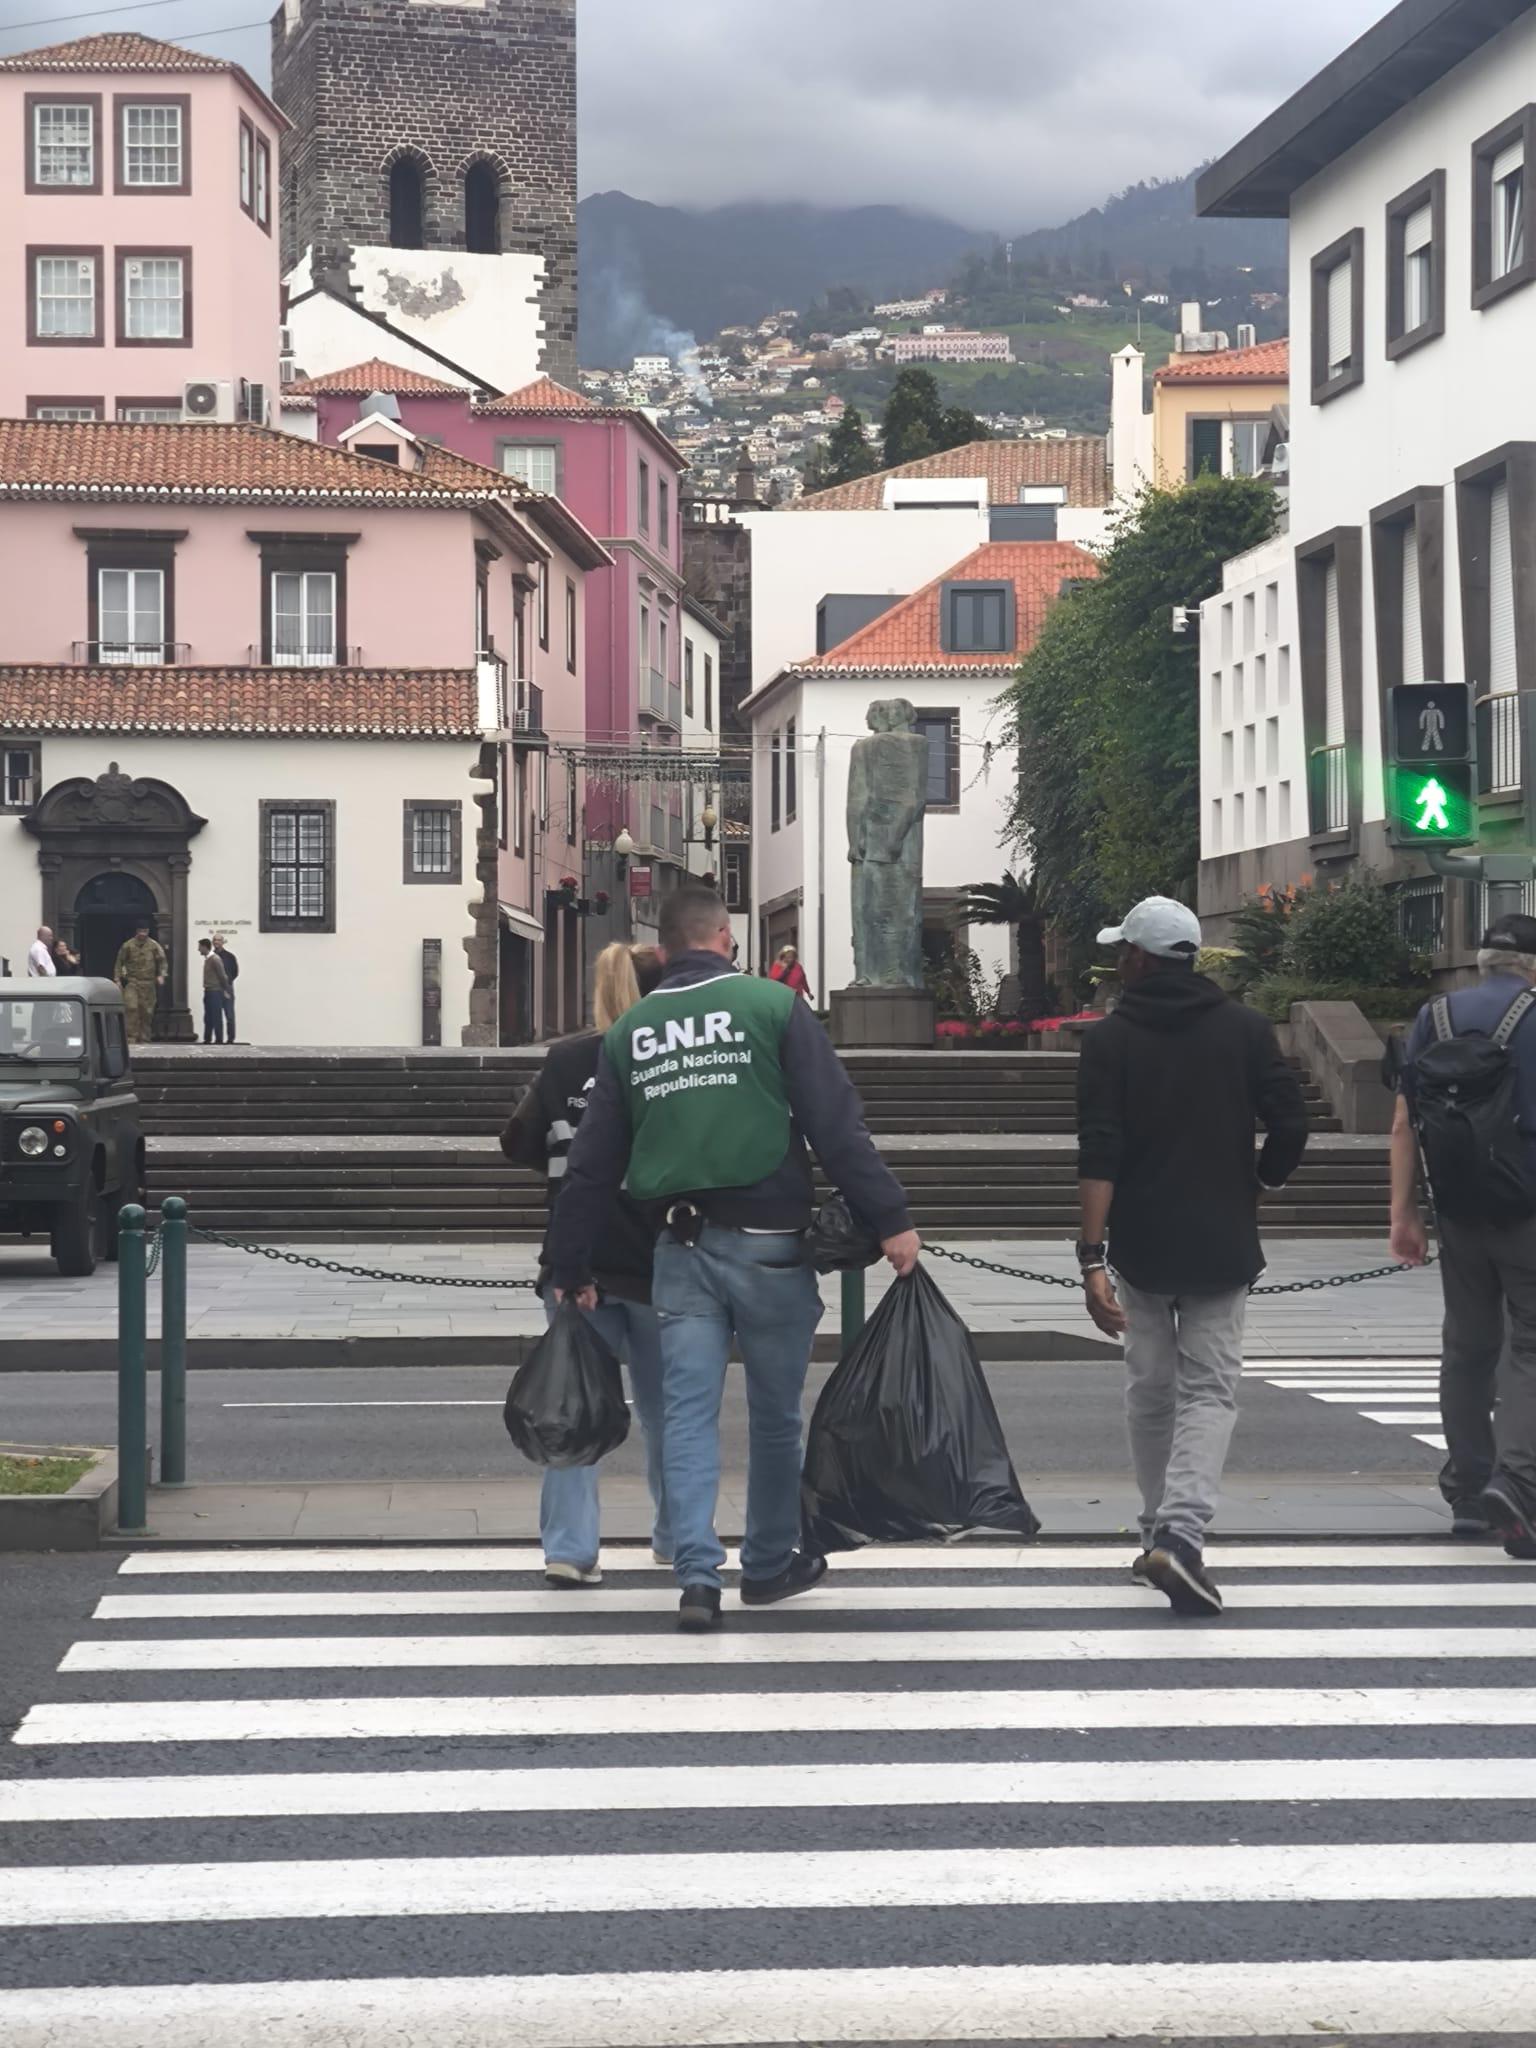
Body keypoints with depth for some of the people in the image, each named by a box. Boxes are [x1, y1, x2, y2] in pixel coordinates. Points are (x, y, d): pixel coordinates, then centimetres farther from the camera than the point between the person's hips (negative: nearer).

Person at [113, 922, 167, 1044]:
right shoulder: (128, 946, 2)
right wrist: (117, 979, 0)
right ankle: (131, 1037, -14)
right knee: (131, 1007, -17)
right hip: (132, 981, -1)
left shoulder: (154, 946, 4)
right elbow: (119, 962, 7)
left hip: (148, 983, 1)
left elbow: (162, 961, 9)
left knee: (147, 1011, 1)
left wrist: (161, 975, -6)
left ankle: (144, 1038, 11)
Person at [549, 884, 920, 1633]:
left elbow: (592, 1164, 11)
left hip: (680, 1248, 3)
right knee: (775, 1413, 12)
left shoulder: (628, 1032, 9)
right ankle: (771, 1564, 25)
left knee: (688, 1412, 5)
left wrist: (571, 1269, 18)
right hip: (767, 1243, -3)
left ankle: (698, 1575, -5)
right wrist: (890, 1220, -10)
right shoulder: (772, 1005, -3)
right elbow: (837, 1126, -11)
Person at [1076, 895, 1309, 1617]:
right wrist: (1256, 1189, 14)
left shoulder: (1109, 1039, -4)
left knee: (1150, 1389, 15)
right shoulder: (1244, 1028, 0)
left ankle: (1159, 1532, 21)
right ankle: (1181, 1533, -19)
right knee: (1209, 1390, 1)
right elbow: (1291, 1125, -6)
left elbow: (1099, 1154, -13)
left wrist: (1092, 1256, -17)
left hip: (1140, 1245, 0)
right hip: (1222, 1245, 0)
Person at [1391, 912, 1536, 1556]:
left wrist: (1403, 1212, 8)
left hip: (1460, 1212, 4)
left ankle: (1467, 1493, 19)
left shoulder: (1435, 1018, 8)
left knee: (1467, 1348, 14)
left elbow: (1405, 1124, 5)